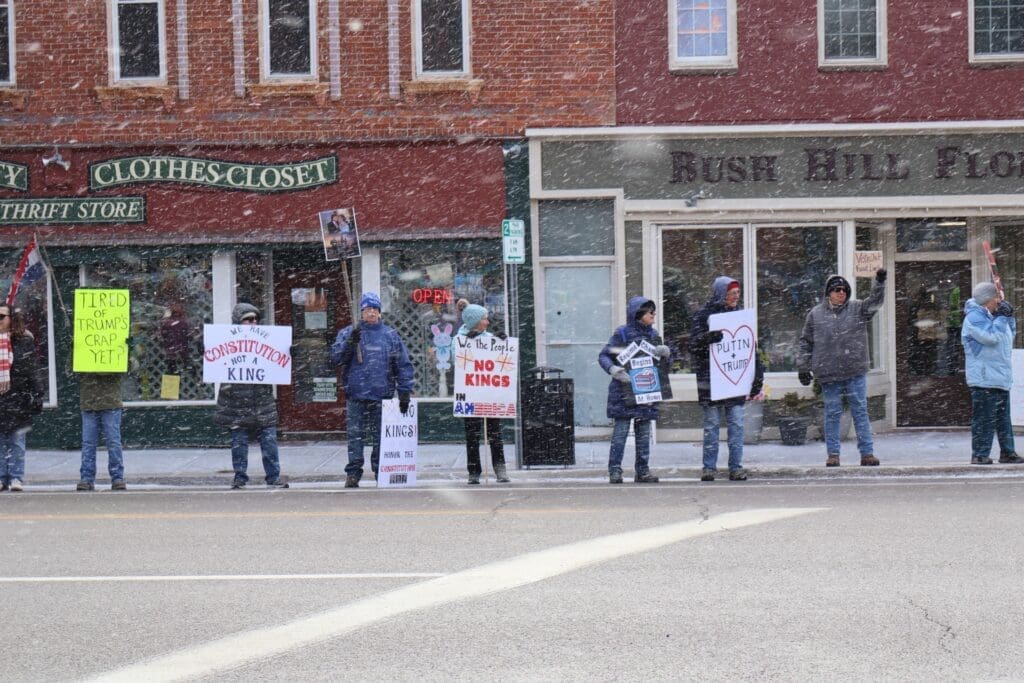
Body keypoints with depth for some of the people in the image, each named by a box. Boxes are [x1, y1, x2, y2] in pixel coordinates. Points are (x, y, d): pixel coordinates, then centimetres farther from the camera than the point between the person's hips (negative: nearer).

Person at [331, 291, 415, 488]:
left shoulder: (390, 335, 9)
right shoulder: (348, 333, 9)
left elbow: (403, 365, 8)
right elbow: (335, 357, -3)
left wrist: (405, 392, 1)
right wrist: (350, 342, -17)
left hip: (382, 395, 1)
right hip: (356, 396, 0)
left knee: (381, 436, 4)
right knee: (355, 436, -1)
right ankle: (353, 473, 1)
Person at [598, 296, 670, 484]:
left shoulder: (653, 334, 13)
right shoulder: (622, 333, -3)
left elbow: (662, 361, 17)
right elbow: (603, 355, -4)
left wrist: (664, 352, -6)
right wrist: (612, 368, -22)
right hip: (624, 389, -5)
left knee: (644, 431, 7)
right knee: (621, 429, -6)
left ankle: (642, 471, 12)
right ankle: (615, 470, -3)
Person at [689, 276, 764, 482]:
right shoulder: (703, 316, -1)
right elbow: (694, 344, -8)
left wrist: (757, 377, 11)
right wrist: (711, 336, -28)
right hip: (711, 380, -4)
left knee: (736, 424, 2)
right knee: (712, 424, 1)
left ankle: (736, 467, 6)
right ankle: (709, 467, 7)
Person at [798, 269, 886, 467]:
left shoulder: (857, 309, 6)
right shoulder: (815, 314, 5)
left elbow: (874, 302, -8)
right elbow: (806, 342, 8)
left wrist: (880, 283, -23)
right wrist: (803, 367, 5)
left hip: (855, 372, 0)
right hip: (829, 374, 0)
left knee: (860, 412, 2)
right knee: (832, 414, 5)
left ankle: (867, 453, 5)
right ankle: (833, 454, 12)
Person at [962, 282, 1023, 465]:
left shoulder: (992, 316, 18)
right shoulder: (974, 318, -12)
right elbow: (991, 336, -25)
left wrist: (1009, 317, 10)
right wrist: (1002, 318, -15)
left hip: (1001, 379, 10)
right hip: (984, 379, -10)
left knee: (1003, 417, 13)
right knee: (984, 417, -9)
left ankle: (1007, 452, 18)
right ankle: (979, 454, -6)